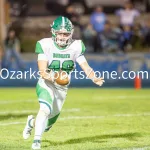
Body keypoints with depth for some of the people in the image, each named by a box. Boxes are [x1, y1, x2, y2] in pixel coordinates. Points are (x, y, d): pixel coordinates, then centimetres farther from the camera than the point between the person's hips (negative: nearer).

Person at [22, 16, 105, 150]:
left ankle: (32, 122, 45)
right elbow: (42, 70, -21)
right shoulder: (45, 45, -15)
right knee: (45, 109, -33)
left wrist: (94, 78, -32)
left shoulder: (75, 47, -7)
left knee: (47, 124, 11)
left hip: (62, 88, 4)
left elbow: (86, 66, -13)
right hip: (46, 84, -4)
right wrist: (49, 77, -43)